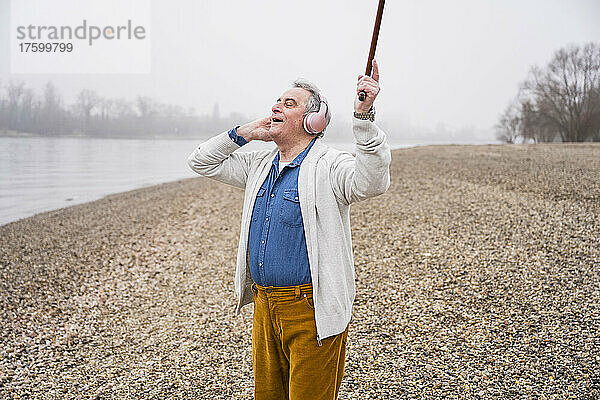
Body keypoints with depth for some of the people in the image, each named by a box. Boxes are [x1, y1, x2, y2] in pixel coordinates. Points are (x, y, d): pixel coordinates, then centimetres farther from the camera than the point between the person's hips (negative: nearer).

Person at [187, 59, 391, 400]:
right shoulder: (259, 166, 12)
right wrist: (242, 134, 6)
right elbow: (203, 162, 20)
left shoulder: (330, 167, -11)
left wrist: (364, 116, -41)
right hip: (265, 306, 7)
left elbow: (371, 181, -31)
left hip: (312, 310, -7)